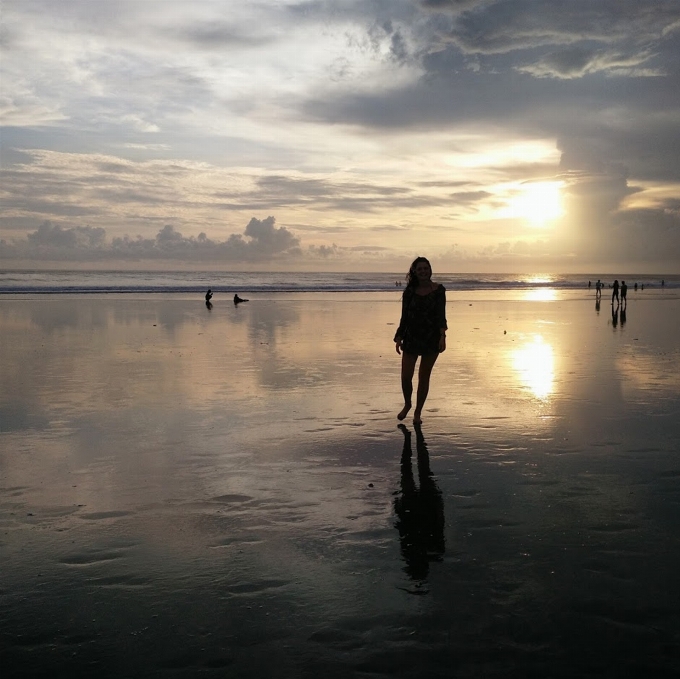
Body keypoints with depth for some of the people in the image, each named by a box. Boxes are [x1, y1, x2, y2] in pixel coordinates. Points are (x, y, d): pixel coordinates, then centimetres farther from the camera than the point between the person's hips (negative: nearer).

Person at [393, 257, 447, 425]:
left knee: (424, 377, 6)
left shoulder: (438, 290, -2)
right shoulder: (410, 291, 2)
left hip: (431, 338, -1)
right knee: (406, 377, -3)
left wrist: (442, 336, -16)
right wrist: (399, 338, 2)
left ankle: (418, 412, 20)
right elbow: (404, 317, 6)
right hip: (411, 338, 1)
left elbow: (441, 315, -4)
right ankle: (407, 404, 25)